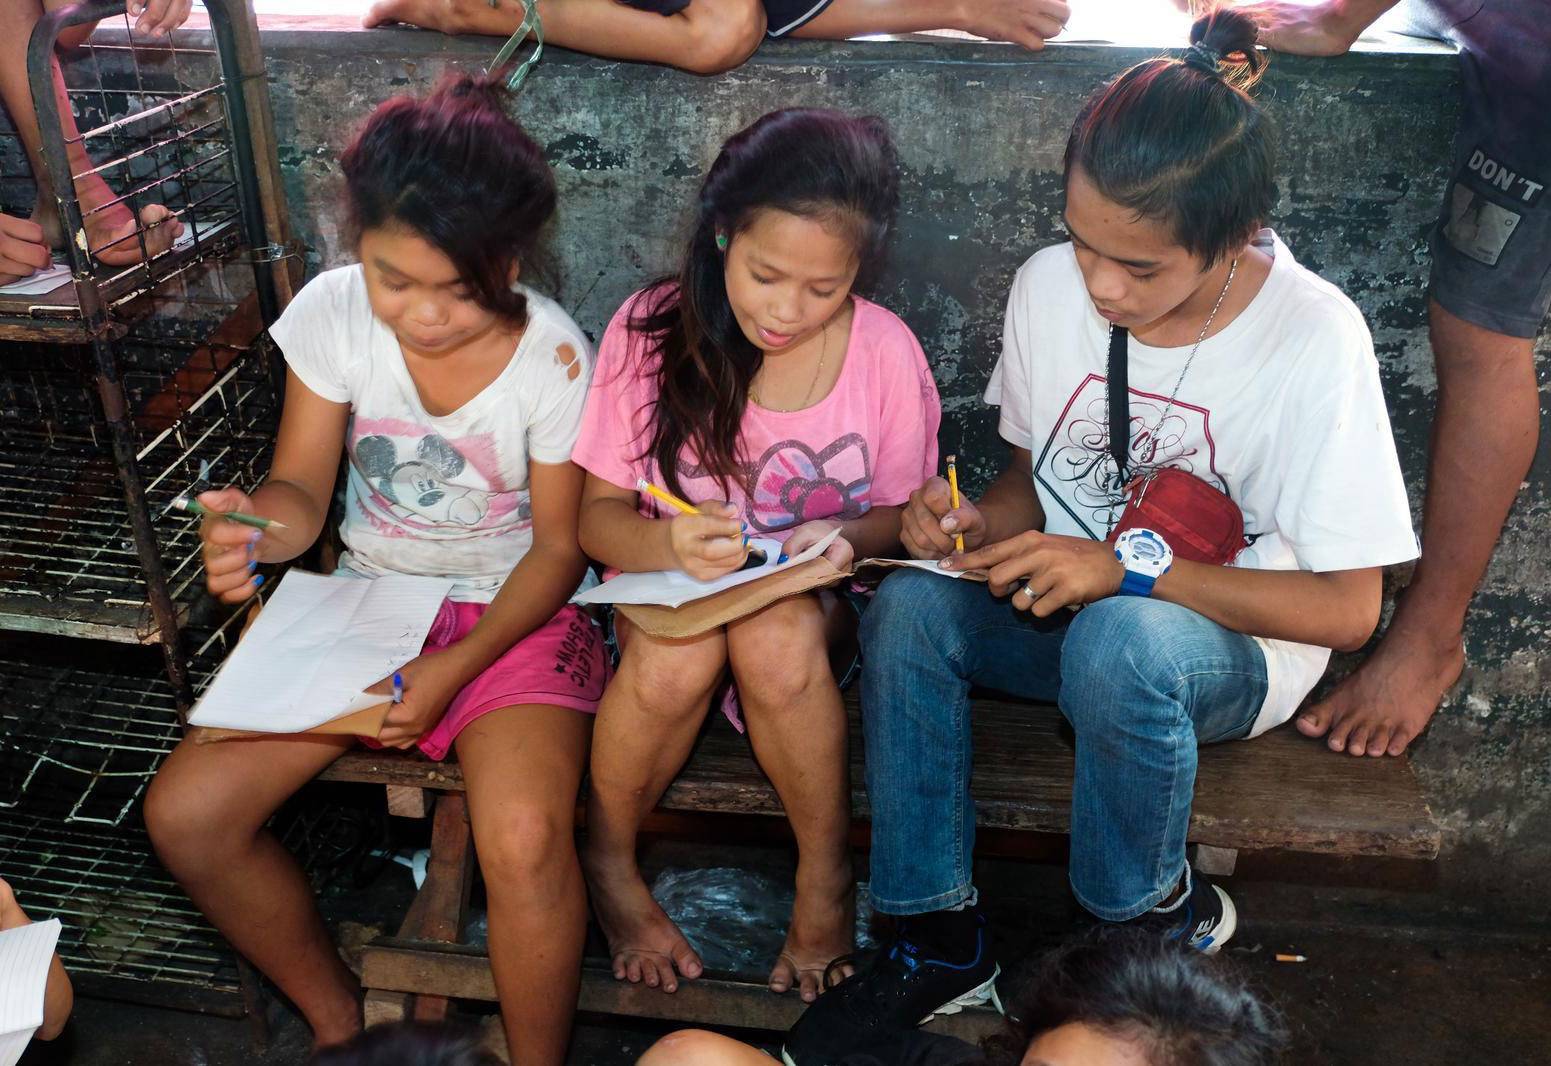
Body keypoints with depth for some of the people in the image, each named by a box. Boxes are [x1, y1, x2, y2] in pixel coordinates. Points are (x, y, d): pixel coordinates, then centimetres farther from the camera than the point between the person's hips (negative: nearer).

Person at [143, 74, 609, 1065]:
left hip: (514, 611, -4)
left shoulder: (552, 356, -17)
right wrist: (250, 527, -29)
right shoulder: (334, 313, -10)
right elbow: (301, 493, -4)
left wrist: (455, 668, -21)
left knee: (524, 840, -31)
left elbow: (557, 546, -10)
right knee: (185, 814, -9)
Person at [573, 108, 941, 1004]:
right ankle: (610, 860, -2)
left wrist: (847, 538, -22)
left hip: (817, 603, 0)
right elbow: (599, 516, -7)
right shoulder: (653, 330, -11)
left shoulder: (887, 352, -10)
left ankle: (827, 872, -8)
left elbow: (900, 515, 2)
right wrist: (666, 545, -31)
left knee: (777, 635, -35)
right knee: (680, 655, -33)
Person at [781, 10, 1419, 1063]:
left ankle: (1160, 914, -6)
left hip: (1238, 643, -4)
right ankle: (942, 937, -10)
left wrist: (1130, 568, -28)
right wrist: (978, 522, -16)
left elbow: (1348, 609, -17)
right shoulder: (1051, 284, -7)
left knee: (1119, 641, -37)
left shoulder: (1313, 337, -20)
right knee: (909, 604, -24)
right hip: (1068, 607, 4)